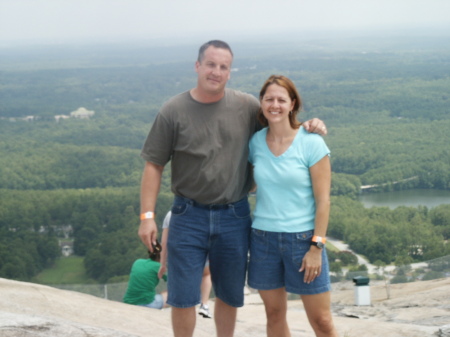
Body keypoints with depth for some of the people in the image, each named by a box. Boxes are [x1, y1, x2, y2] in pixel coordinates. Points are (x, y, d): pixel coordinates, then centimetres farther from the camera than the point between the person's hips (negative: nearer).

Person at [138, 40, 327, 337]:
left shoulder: (247, 107, 0)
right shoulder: (174, 112, -5)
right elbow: (154, 167, -3)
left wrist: (308, 126, -7)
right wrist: (147, 216, -9)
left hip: (234, 216, 2)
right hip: (189, 216, -2)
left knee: (230, 296, 14)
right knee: (183, 297, -1)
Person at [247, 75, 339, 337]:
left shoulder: (312, 143, -9)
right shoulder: (255, 142, 2)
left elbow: (323, 200, -9)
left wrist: (316, 247, -12)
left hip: (302, 237, -4)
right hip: (263, 237, 4)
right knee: (275, 315, 10)